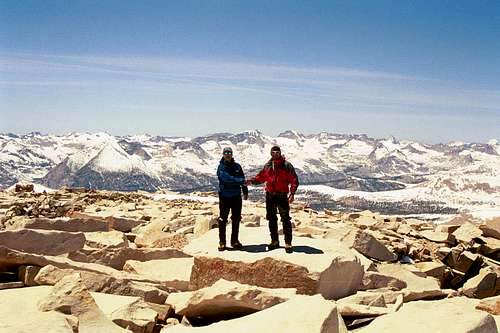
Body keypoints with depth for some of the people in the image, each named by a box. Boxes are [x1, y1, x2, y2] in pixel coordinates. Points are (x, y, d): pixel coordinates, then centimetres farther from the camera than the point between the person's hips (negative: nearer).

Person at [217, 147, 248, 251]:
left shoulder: (237, 166, 9)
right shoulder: (221, 167, -4)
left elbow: (242, 179, 15)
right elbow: (226, 178, -20)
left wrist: (245, 191, 10)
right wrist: (239, 180, -21)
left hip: (236, 196, 4)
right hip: (224, 196, -4)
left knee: (236, 220, 8)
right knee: (222, 220, -1)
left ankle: (234, 241, 17)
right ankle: (222, 242, 6)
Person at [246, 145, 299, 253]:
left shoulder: (287, 165, -5)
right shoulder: (268, 165, 9)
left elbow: (294, 180, -7)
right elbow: (261, 177, 17)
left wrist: (292, 193, -17)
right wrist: (252, 180, 0)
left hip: (282, 196, -5)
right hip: (270, 195, 5)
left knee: (285, 219, -8)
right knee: (271, 219, 12)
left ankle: (288, 243, -3)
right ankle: (274, 241, 24)